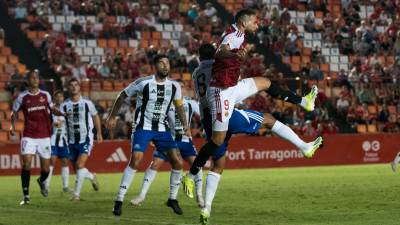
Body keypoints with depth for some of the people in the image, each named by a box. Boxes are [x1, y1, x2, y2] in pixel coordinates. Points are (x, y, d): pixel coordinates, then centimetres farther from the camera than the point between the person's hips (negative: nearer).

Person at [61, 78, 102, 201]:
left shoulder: (87, 103, -2)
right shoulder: (64, 105, -1)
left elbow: (95, 117, 12)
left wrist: (99, 133, 15)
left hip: (85, 140, -3)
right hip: (72, 141, 3)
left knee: (80, 165, -19)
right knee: (77, 168, 11)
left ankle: (76, 193, -13)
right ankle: (91, 177, 43)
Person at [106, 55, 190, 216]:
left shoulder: (174, 86, 0)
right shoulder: (143, 83, -13)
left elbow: (179, 106, 15)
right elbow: (122, 96, 0)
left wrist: (185, 126, 5)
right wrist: (112, 117, 5)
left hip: (162, 128, 5)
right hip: (143, 128, -5)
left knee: (177, 162, -3)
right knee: (135, 161, -20)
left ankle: (172, 199, 16)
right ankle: (119, 200, -12)